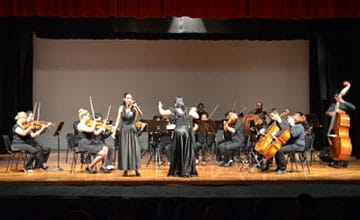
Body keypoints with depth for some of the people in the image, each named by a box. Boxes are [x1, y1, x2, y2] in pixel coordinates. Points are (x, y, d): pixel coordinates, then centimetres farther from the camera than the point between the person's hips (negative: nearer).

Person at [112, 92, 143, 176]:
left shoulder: (134, 107, -1)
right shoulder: (121, 108, 1)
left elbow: (140, 114, -19)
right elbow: (118, 120, 2)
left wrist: (136, 107, -36)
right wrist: (114, 131, -5)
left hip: (132, 130, 0)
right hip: (124, 131, 1)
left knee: (135, 149, -4)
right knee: (124, 150, 2)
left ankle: (136, 170, 4)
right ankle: (125, 170, 8)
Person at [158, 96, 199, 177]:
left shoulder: (174, 110, 2)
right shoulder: (188, 110, 8)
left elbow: (162, 113, 5)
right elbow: (197, 116, 14)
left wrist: (160, 107, 24)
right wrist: (194, 110, 32)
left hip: (179, 132, -2)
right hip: (188, 132, 2)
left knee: (178, 153, 7)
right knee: (188, 152, 6)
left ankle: (177, 172, 11)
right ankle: (187, 172, 5)